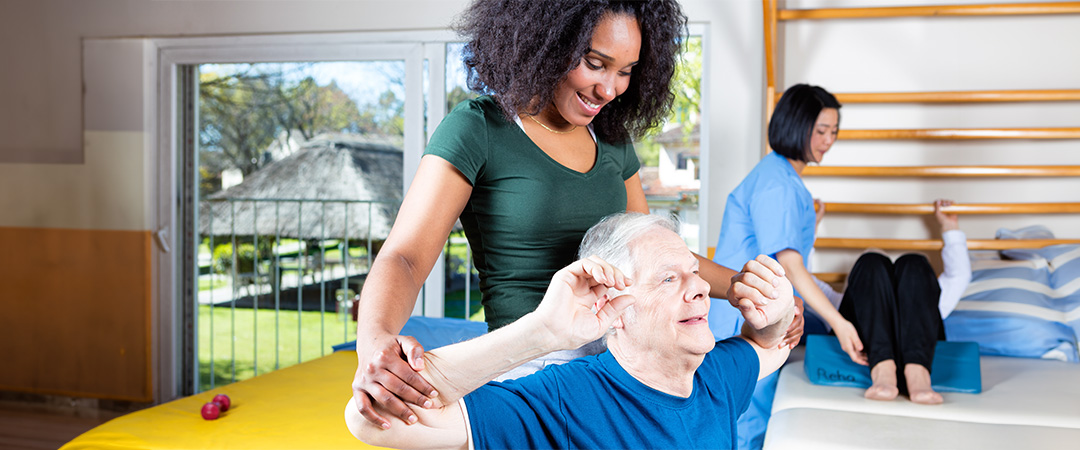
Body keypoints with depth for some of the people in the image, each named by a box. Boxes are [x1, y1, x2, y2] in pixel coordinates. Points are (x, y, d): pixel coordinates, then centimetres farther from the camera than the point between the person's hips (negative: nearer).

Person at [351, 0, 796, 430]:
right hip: (532, 373, -6)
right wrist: (374, 340, -39)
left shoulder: (612, 141, 9)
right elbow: (403, 259, -18)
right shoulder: (476, 130, -10)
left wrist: (732, 284, 1)